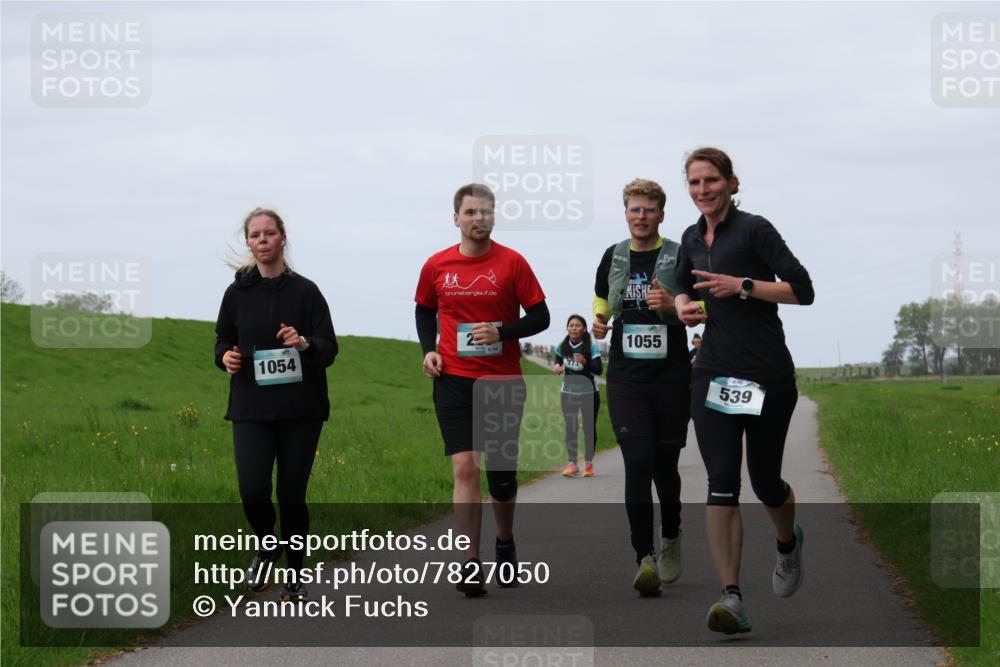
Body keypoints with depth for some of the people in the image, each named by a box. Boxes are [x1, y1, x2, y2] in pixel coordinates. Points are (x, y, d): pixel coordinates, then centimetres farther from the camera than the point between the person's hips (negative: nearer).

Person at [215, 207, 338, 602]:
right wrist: (226, 357, -6)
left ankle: (295, 577, 18)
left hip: (300, 410, -1)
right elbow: (223, 343, 17)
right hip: (251, 409, 1)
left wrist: (306, 344, -24)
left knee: (292, 494, 1)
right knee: (252, 490, -14)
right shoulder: (237, 293, 6)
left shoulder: (305, 291, 0)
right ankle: (267, 547, 17)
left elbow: (329, 348, -3)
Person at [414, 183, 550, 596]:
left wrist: (502, 332, -17)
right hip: (454, 380, 0)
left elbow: (540, 317, -1)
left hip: (503, 382, 0)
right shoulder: (437, 266, 3)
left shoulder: (512, 263, -3)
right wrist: (428, 349, 2)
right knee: (464, 467, -11)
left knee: (502, 471, 9)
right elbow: (425, 310, 19)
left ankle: (505, 543, 36)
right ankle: (470, 565, -12)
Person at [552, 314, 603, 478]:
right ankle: (572, 463, -4)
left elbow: (599, 370, -21)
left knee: (589, 427, 6)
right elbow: (558, 362, 12)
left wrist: (585, 362, -38)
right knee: (570, 428, -4)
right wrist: (557, 368, -11)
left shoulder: (591, 347, -16)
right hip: (568, 393, 2)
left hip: (589, 393, -2)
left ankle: (588, 462, 15)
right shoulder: (562, 347, -5)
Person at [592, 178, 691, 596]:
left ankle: (671, 537, 35)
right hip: (626, 377, 1)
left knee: (664, 465, 7)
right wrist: (598, 324, 2)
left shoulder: (679, 257, -1)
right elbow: (601, 303, 24)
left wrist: (672, 305, -20)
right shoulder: (613, 257, 9)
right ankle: (645, 559, -16)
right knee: (637, 463, -13)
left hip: (671, 376, -1)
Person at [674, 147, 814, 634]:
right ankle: (732, 599, -15)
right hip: (714, 373, 4)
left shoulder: (754, 229, -8)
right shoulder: (692, 238, 11)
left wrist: (741, 286, -19)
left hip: (768, 374, -4)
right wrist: (684, 305, 7)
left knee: (764, 481, 7)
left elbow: (803, 290, -12)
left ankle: (788, 544, 43)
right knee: (722, 482, -9)